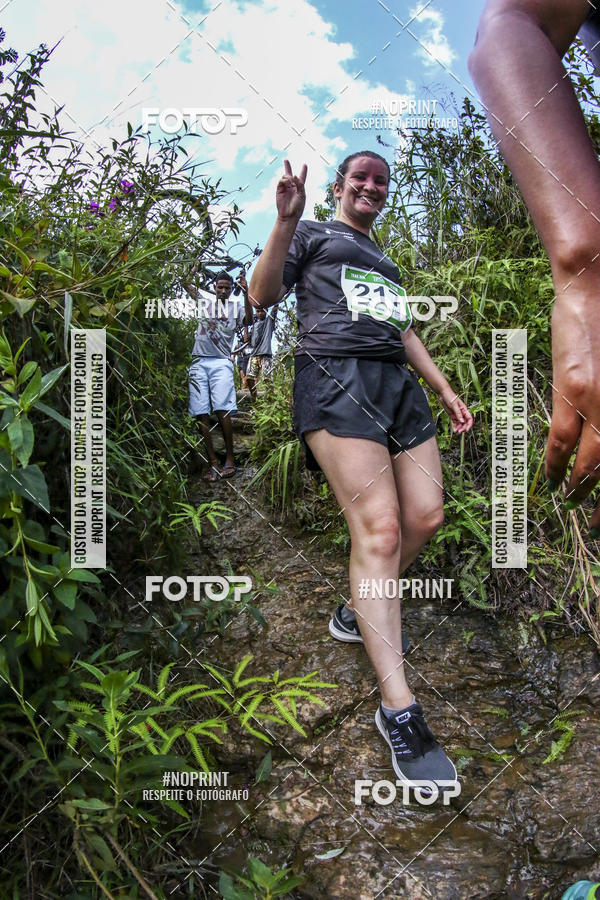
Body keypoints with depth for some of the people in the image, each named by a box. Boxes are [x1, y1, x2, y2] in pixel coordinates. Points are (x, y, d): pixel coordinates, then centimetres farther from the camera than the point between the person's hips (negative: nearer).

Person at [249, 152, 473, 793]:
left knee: (425, 515, -7)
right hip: (333, 375, -7)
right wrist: (285, 220, -8)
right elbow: (261, 297, 3)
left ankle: (361, 609, 19)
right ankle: (398, 708, -17)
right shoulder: (312, 234, 16)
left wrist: (445, 389, 25)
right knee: (379, 525, -19)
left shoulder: (385, 261, 35)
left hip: (397, 381, 8)